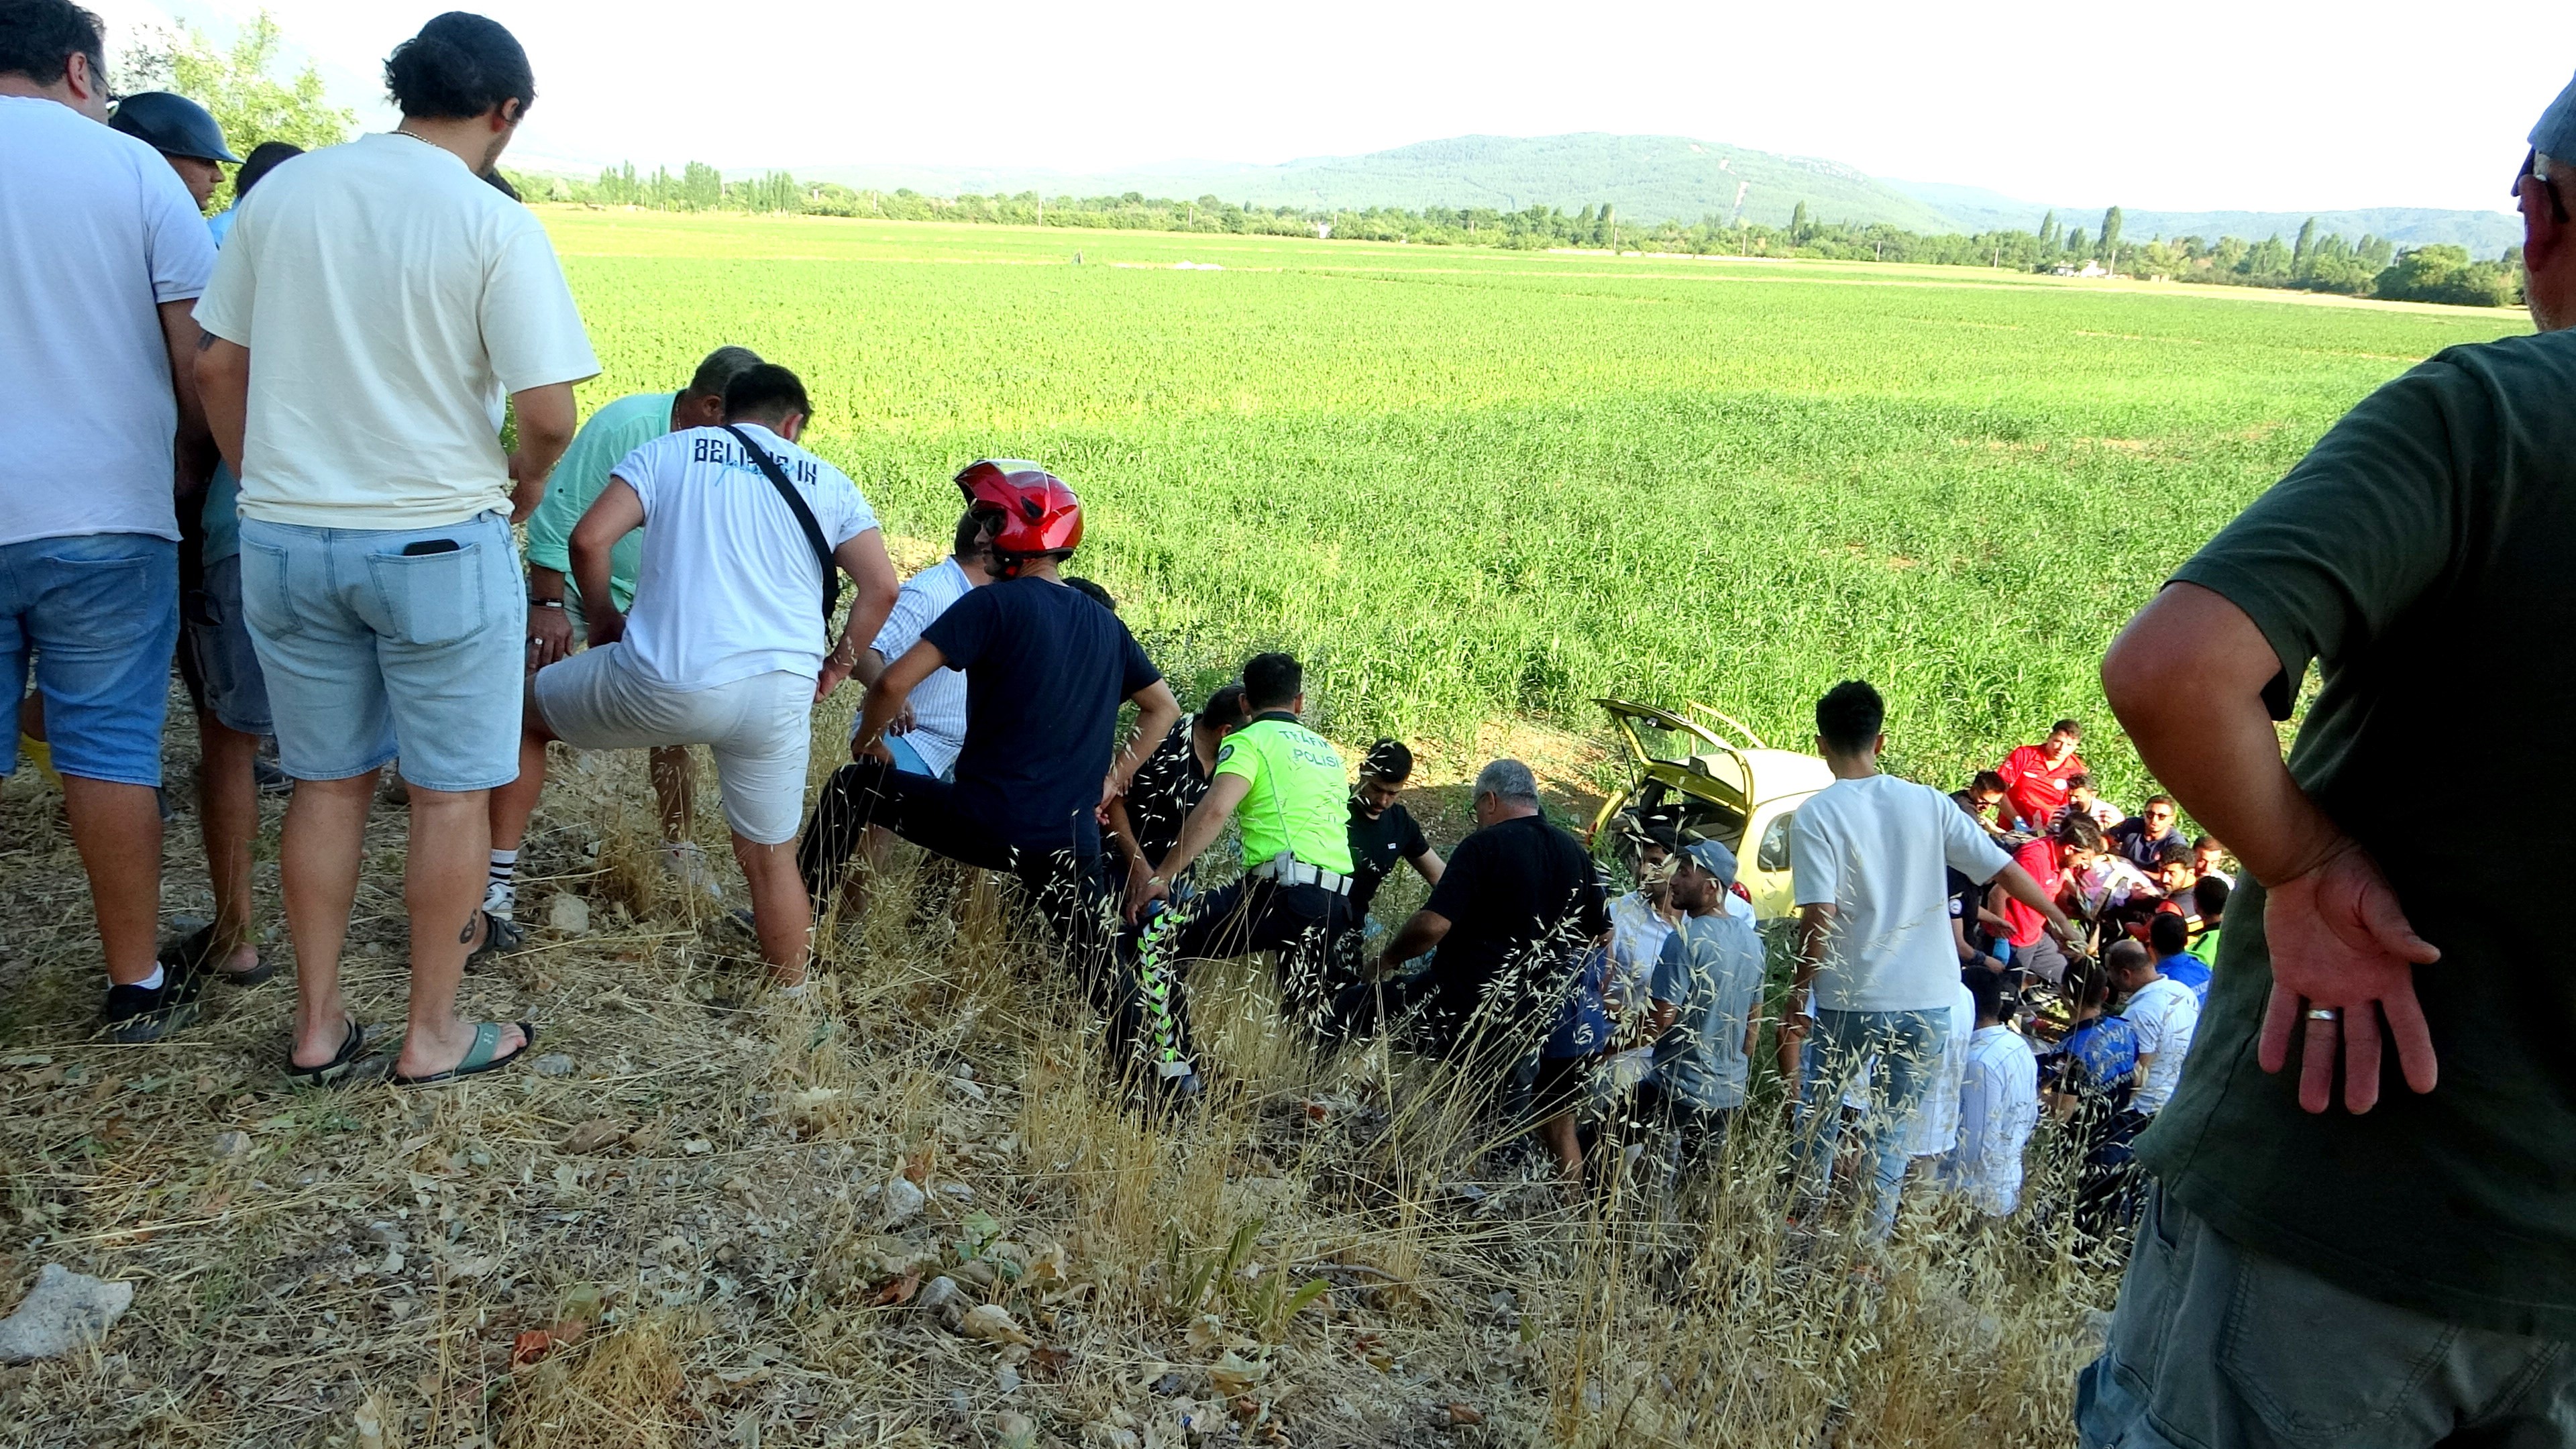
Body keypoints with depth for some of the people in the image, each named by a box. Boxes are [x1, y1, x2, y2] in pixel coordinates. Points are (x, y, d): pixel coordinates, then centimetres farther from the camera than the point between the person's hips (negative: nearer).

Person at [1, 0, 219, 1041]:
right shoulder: (133, 170, -2)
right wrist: (193, 463, 12)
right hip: (102, 515, -2)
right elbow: (202, 359, -3)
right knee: (110, 749, 5)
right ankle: (135, 986, 14)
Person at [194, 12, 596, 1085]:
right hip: (436, 543, -5)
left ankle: (317, 1025, 25)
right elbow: (548, 413, -16)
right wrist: (521, 491, 4)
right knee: (452, 791, 8)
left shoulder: (282, 192, 4)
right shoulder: (493, 225, -11)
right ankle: (433, 1036, 18)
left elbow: (216, 365, 8)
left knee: (328, 781, 16)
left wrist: (265, 485, 18)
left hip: (284, 541, 5)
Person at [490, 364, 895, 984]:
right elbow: (881, 589, 6)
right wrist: (836, 666, 19)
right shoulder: (827, 483, 16)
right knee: (769, 855, 19)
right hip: (781, 694, 2)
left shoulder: (669, 452, 11)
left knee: (519, 709, 25)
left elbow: (589, 540, -2)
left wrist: (604, 618, 16)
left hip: (661, 684, -1)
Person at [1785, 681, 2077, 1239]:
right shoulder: (1927, 803, 2)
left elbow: (1819, 918, -16)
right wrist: (2059, 918, 23)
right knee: (1892, 1129, 12)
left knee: (1819, 1111, 18)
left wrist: (1800, 993, -5)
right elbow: (2004, 868, 7)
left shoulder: (1817, 816, -10)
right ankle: (1873, 1240, 13)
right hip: (1928, 998, 3)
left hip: (1851, 999, -3)